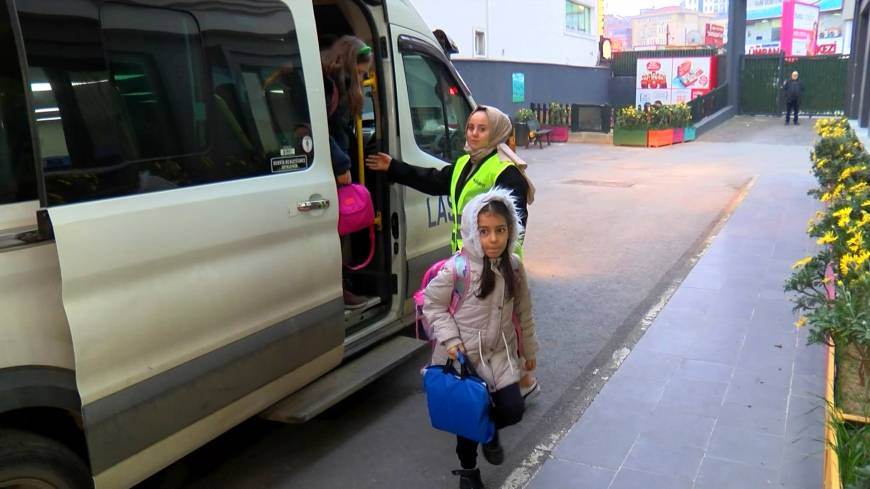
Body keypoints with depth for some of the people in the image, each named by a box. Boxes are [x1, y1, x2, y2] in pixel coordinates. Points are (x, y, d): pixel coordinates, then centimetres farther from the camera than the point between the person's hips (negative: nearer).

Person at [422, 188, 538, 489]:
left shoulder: (514, 266, -4)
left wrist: (529, 349, 14)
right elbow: (432, 303, -10)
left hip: (500, 353, 4)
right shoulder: (458, 268, -20)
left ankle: (489, 429, 34)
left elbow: (523, 312, 7)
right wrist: (450, 339, -18)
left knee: (513, 410, -4)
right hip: (462, 355, -3)